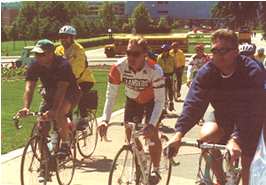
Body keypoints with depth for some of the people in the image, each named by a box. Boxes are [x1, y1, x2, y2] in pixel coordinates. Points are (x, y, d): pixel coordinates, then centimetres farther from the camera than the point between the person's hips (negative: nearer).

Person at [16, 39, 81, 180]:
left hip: (69, 94, -5)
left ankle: (66, 143, -11)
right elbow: (29, 87, -24)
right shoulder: (35, 66, -15)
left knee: (59, 114, -35)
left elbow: (61, 89, -38)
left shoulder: (63, 66, -29)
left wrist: (53, 110, -51)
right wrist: (26, 107, -41)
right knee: (42, 126, -6)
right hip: (50, 94, 5)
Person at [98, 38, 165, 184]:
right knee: (130, 135, 0)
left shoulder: (155, 70, -37)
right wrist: (105, 120, -33)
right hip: (132, 100, 3)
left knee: (152, 134, -14)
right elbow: (111, 95, -23)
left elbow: (160, 100, -32)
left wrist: (151, 124, -43)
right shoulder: (119, 68, -30)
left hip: (152, 101, -3)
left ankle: (155, 171, 6)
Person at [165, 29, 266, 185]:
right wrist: (179, 133, -42)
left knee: (248, 165, -12)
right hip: (224, 115, 3)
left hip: (253, 120, -3)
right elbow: (194, 103, -27)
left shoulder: (253, 71, -30)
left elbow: (251, 110, -40)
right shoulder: (206, 73, -19)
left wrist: (236, 139, -53)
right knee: (206, 135, -25)